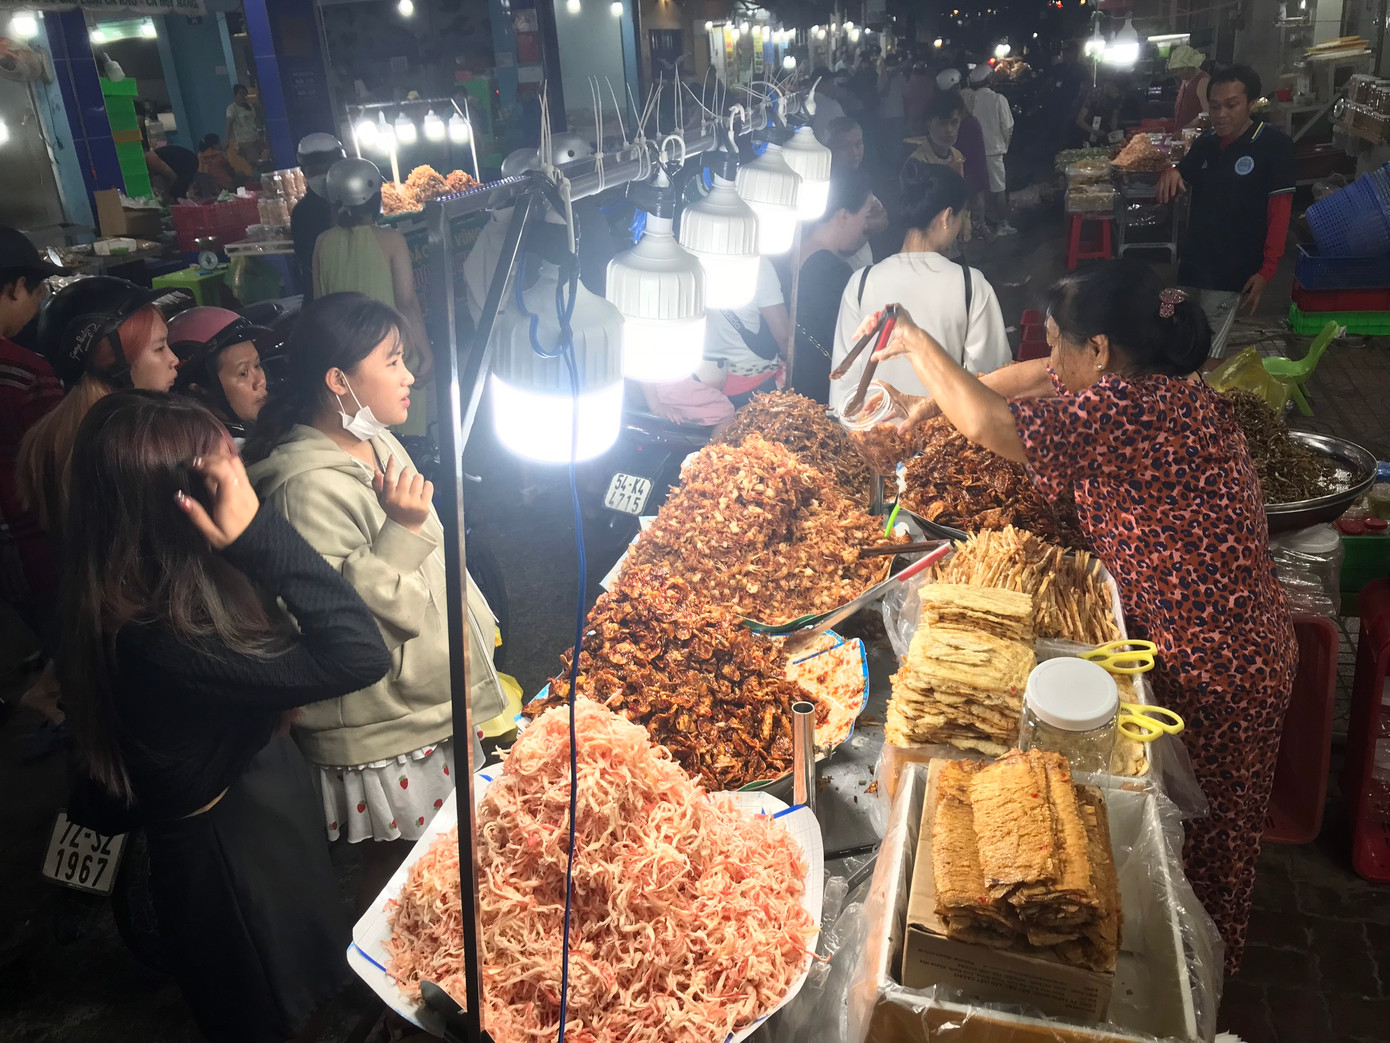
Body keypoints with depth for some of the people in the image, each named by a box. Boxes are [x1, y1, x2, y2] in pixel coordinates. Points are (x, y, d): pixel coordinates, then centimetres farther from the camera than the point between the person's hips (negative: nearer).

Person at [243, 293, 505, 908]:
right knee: (396, 865, 9)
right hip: (383, 733, -9)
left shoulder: (375, 442, 6)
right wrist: (402, 530, -29)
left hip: (430, 699, 9)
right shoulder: (309, 485, -25)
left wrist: (475, 627, 21)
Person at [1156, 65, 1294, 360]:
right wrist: (1170, 173, -5)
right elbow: (1172, 190, 19)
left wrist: (1267, 269, -16)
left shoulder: (1274, 146, -9)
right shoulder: (1205, 144, 9)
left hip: (1231, 273, -6)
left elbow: (1280, 212, -10)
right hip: (1193, 264, 6)